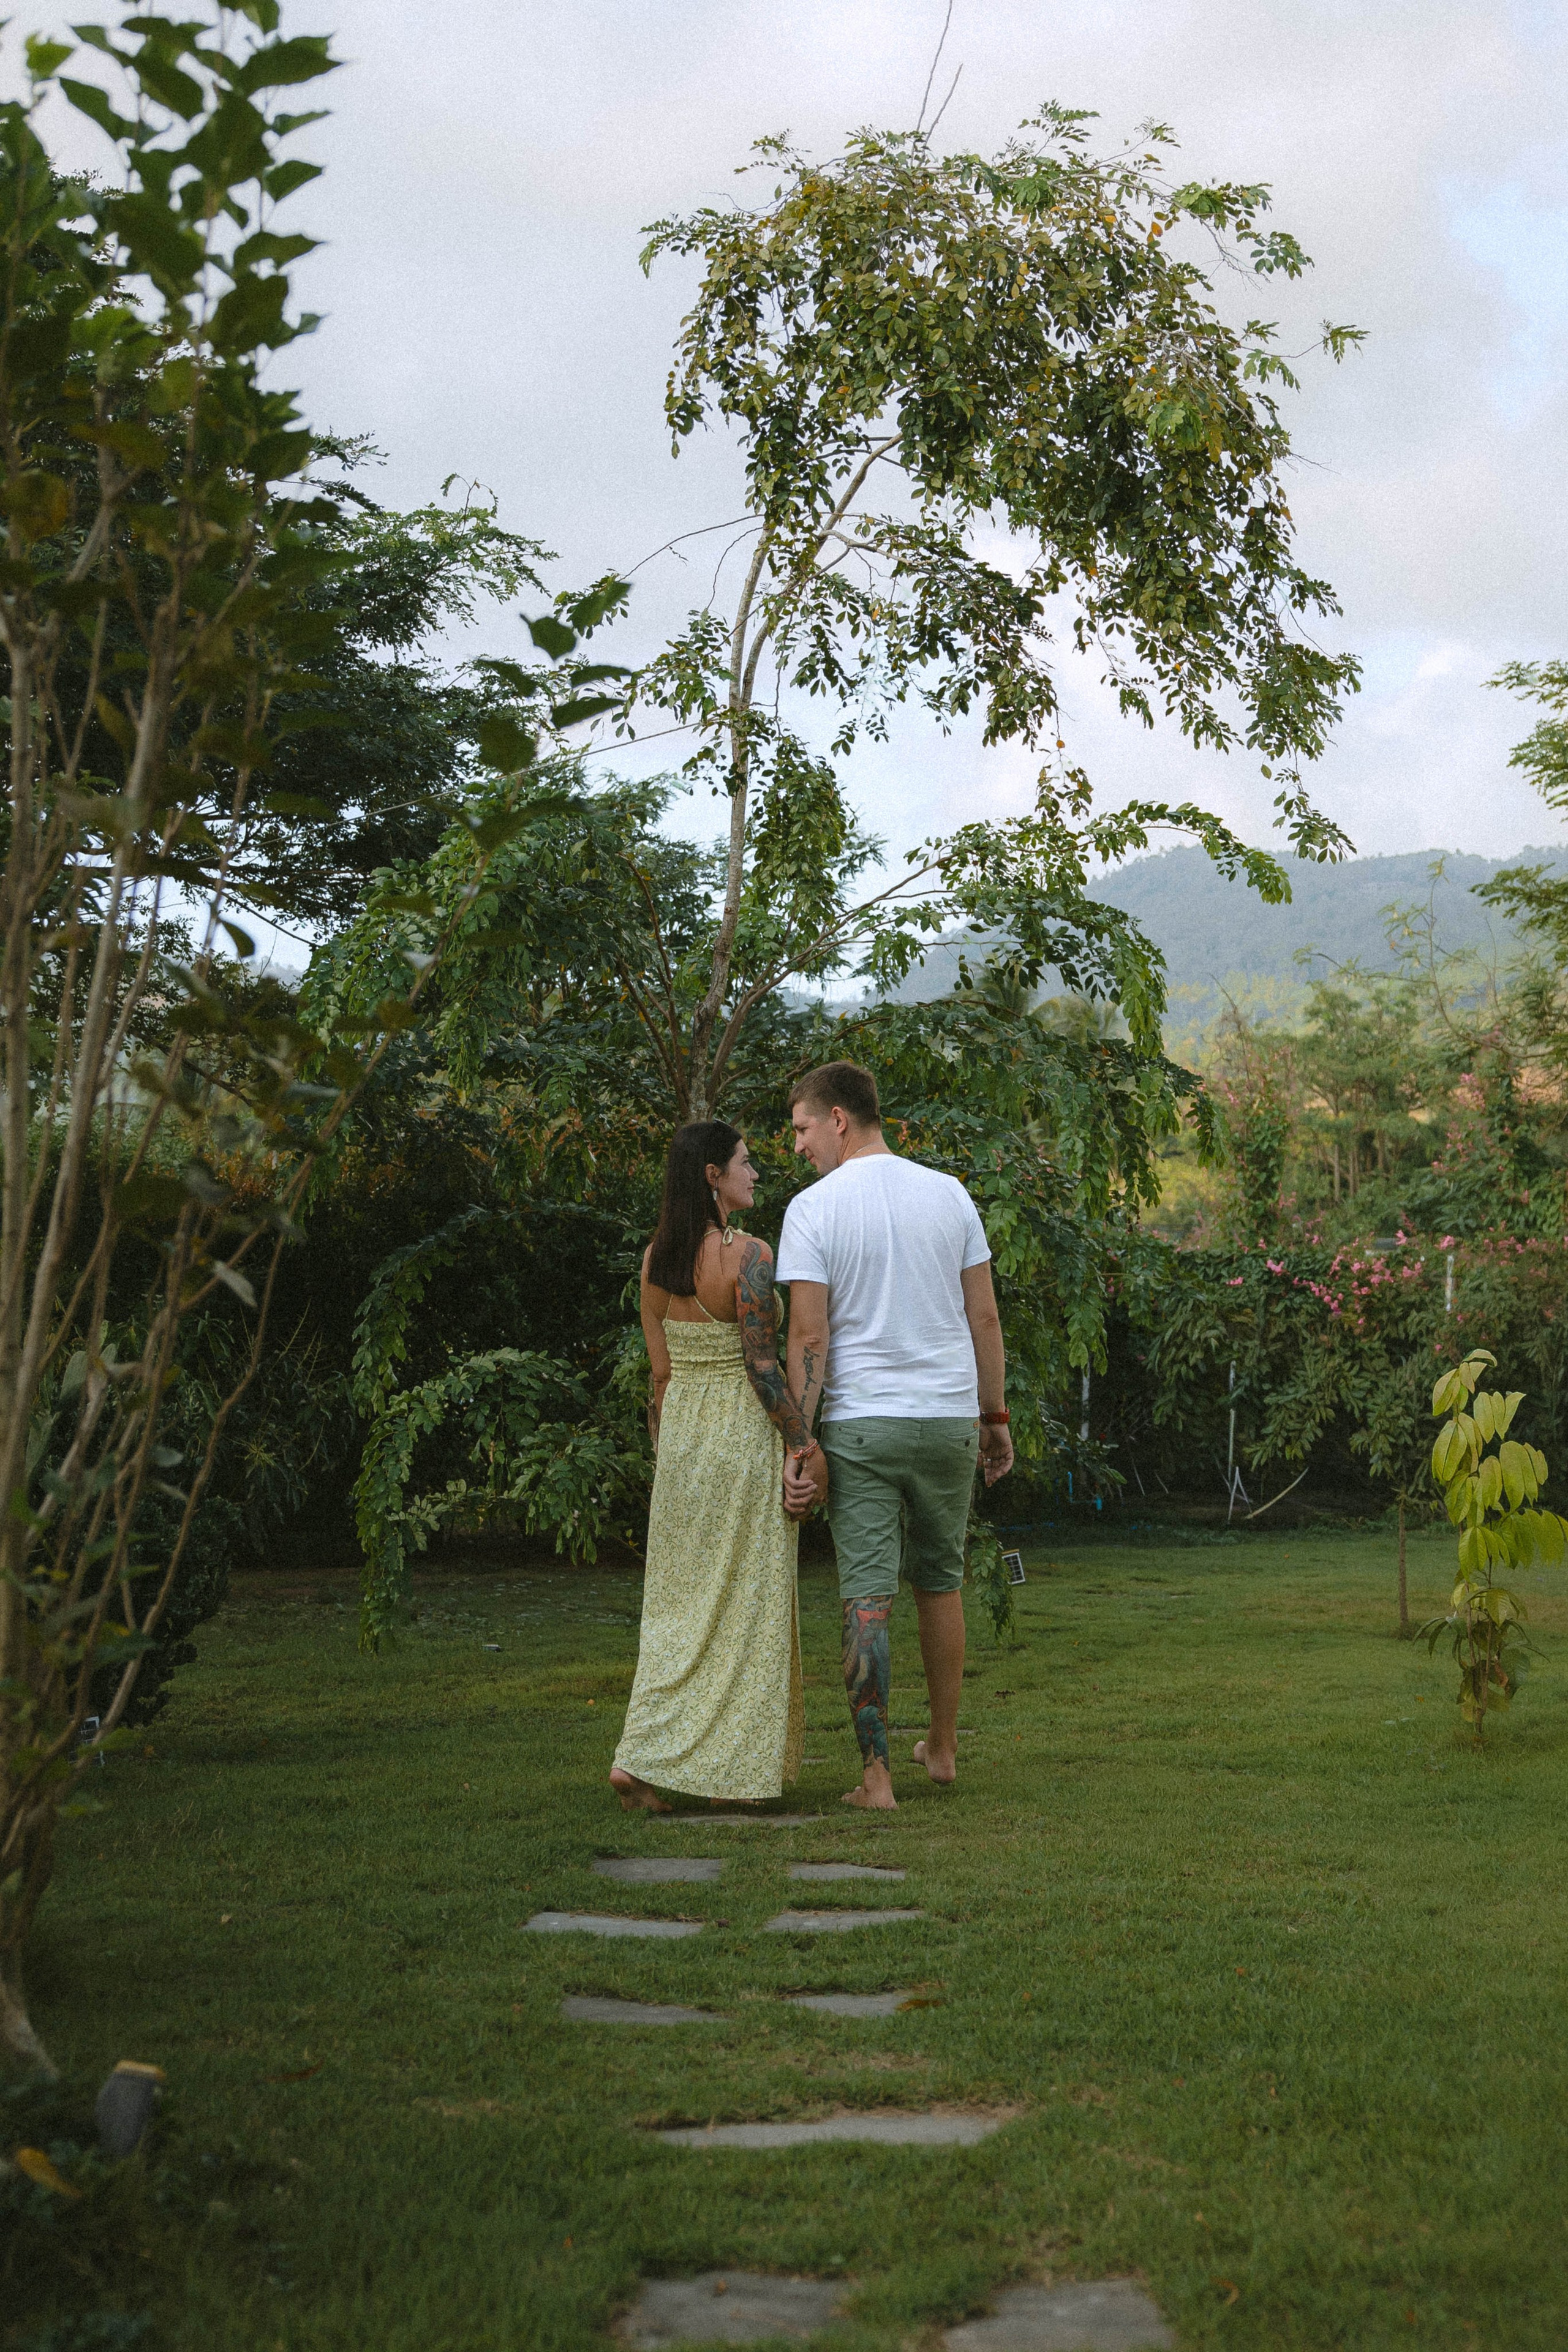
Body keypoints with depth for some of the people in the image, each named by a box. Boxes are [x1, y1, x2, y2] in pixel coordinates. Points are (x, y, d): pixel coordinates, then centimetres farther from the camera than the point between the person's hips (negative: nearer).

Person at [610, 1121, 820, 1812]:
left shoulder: (655, 1259, 5)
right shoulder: (748, 1255, -15)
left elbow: (659, 1372, 9)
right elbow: (762, 1366, -17)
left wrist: (665, 1457, 15)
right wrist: (804, 1443, -12)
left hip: (680, 1433, 6)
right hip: (744, 1438, -6)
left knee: (678, 1603, 13)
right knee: (746, 1602, 3)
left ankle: (641, 1756, 5)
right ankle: (741, 1772, 9)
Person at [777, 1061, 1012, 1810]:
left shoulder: (813, 1208, -7)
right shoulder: (949, 1194, 4)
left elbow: (809, 1336, -11)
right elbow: (985, 1317, 6)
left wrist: (801, 1445, -8)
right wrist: (995, 1417, 14)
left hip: (858, 1422, -3)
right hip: (948, 1415, 4)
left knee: (866, 1595, 0)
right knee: (941, 1581, 18)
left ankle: (876, 1774, -1)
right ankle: (942, 1746, 30)